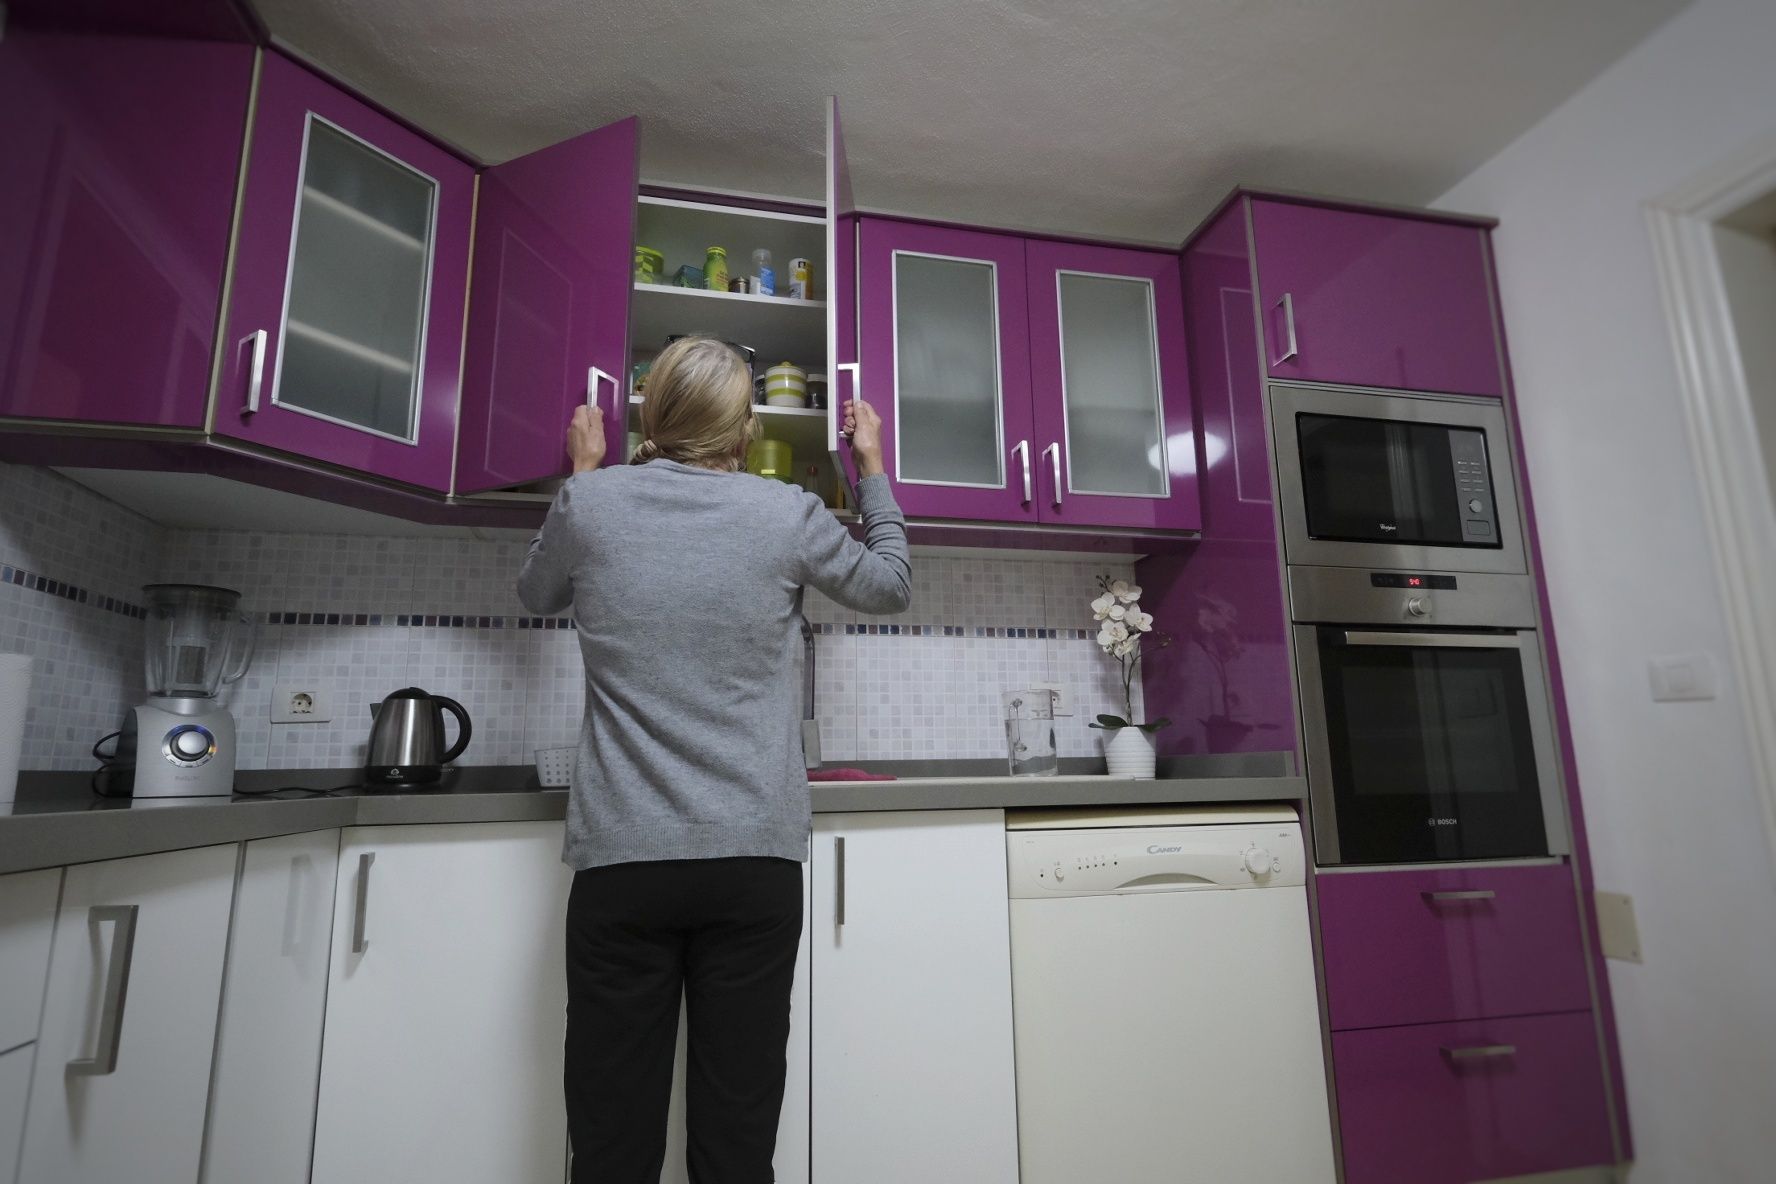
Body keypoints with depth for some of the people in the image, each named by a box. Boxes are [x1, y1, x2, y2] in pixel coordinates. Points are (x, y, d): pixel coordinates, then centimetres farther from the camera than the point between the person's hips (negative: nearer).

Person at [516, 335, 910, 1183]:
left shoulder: (591, 503, 2)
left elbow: (536, 593, 23)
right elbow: (891, 585, 17)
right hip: (755, 859, 0)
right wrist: (872, 469, 29)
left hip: (621, 858, 1)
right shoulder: (787, 514, 0)